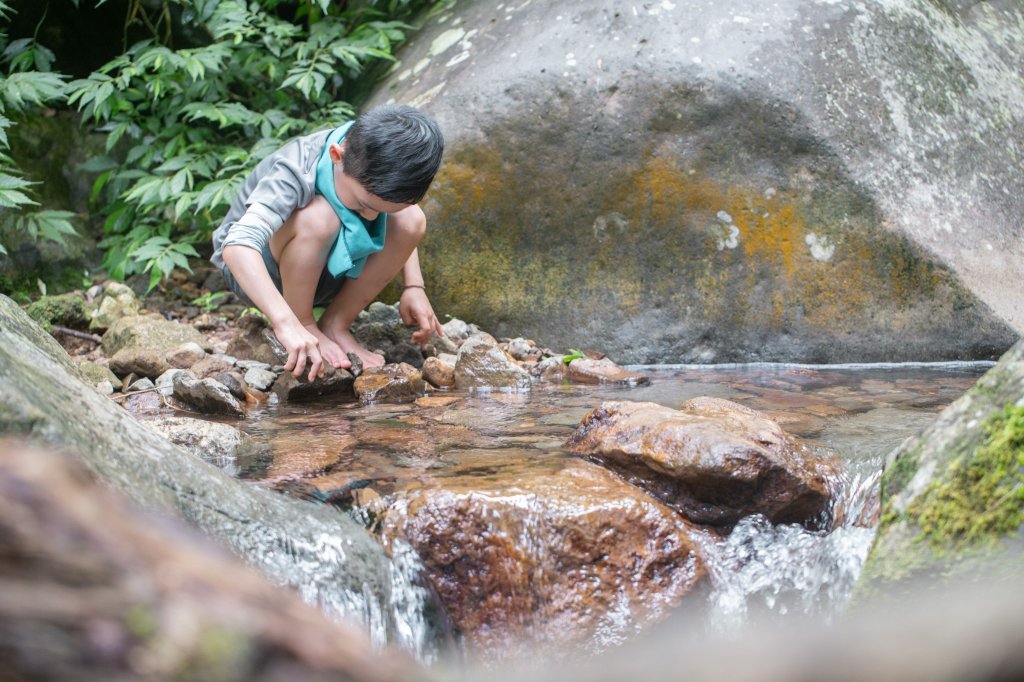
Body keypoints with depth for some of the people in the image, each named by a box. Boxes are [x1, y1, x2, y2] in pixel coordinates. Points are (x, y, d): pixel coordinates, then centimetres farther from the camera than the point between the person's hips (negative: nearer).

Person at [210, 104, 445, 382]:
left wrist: (414, 287, -12)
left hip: (319, 271, 6)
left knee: (412, 219, -18)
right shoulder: (296, 172, -34)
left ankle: (336, 325, -9)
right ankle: (305, 323, -16)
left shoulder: (374, 175, -18)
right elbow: (237, 246, -49)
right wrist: (287, 323, -59)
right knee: (318, 217, -37)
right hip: (253, 268, -6)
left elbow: (404, 228, 4)